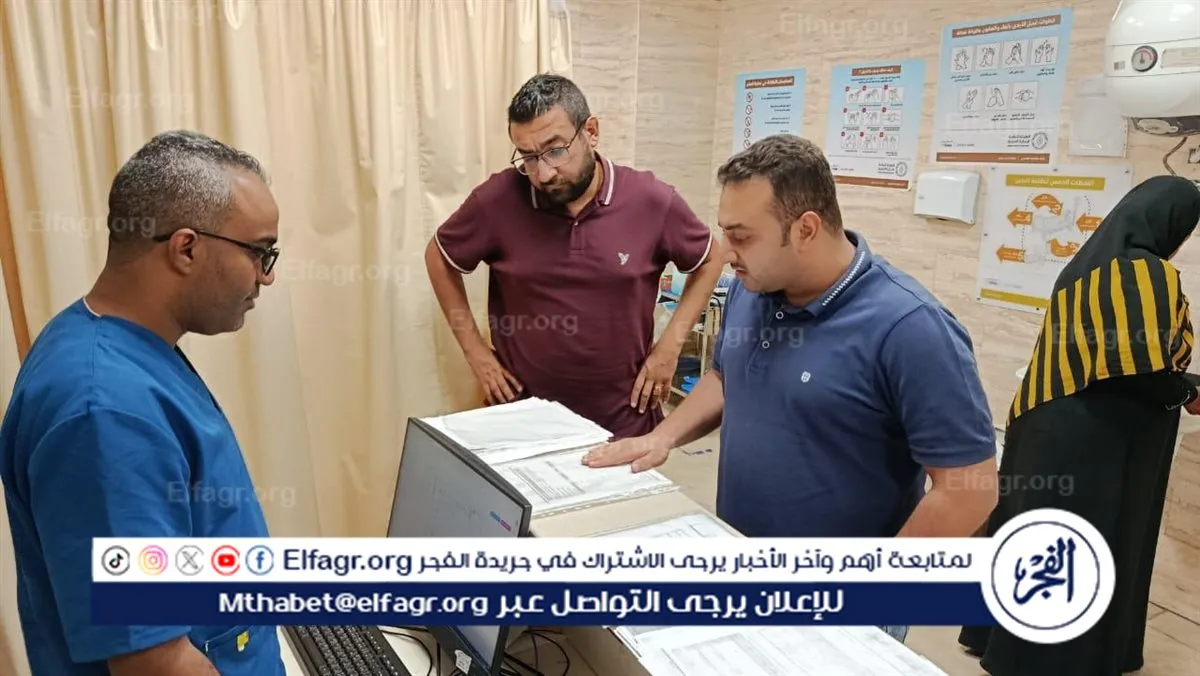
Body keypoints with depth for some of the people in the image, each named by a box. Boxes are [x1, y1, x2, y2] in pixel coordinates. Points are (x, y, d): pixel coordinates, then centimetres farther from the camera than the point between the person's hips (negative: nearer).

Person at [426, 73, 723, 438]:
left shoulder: (651, 199, -11)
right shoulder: (498, 199, -13)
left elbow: (708, 263, 6)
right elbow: (439, 257, 4)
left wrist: (670, 345, -3)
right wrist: (474, 348, 0)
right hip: (526, 417, 0)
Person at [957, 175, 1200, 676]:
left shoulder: (1085, 266, 10)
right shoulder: (1150, 273, -14)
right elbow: (1150, 368, -22)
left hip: (1048, 426, 8)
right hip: (1099, 442, -8)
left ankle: (1001, 634, 31)